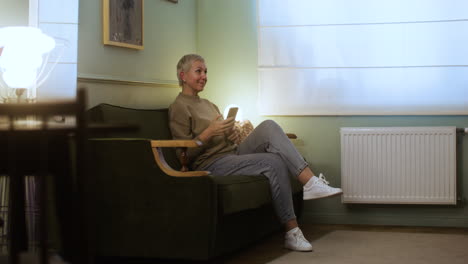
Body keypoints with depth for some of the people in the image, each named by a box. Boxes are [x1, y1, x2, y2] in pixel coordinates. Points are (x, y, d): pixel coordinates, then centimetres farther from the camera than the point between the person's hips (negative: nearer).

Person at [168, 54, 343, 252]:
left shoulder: (208, 104, 24)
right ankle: (291, 232, -25)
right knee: (274, 163, -27)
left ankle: (311, 182, -30)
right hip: (212, 164, -8)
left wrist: (231, 135, 3)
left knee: (269, 126, -18)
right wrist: (209, 133, -21)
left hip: (233, 153, 8)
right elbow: (184, 154, -9)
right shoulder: (179, 107, -3)